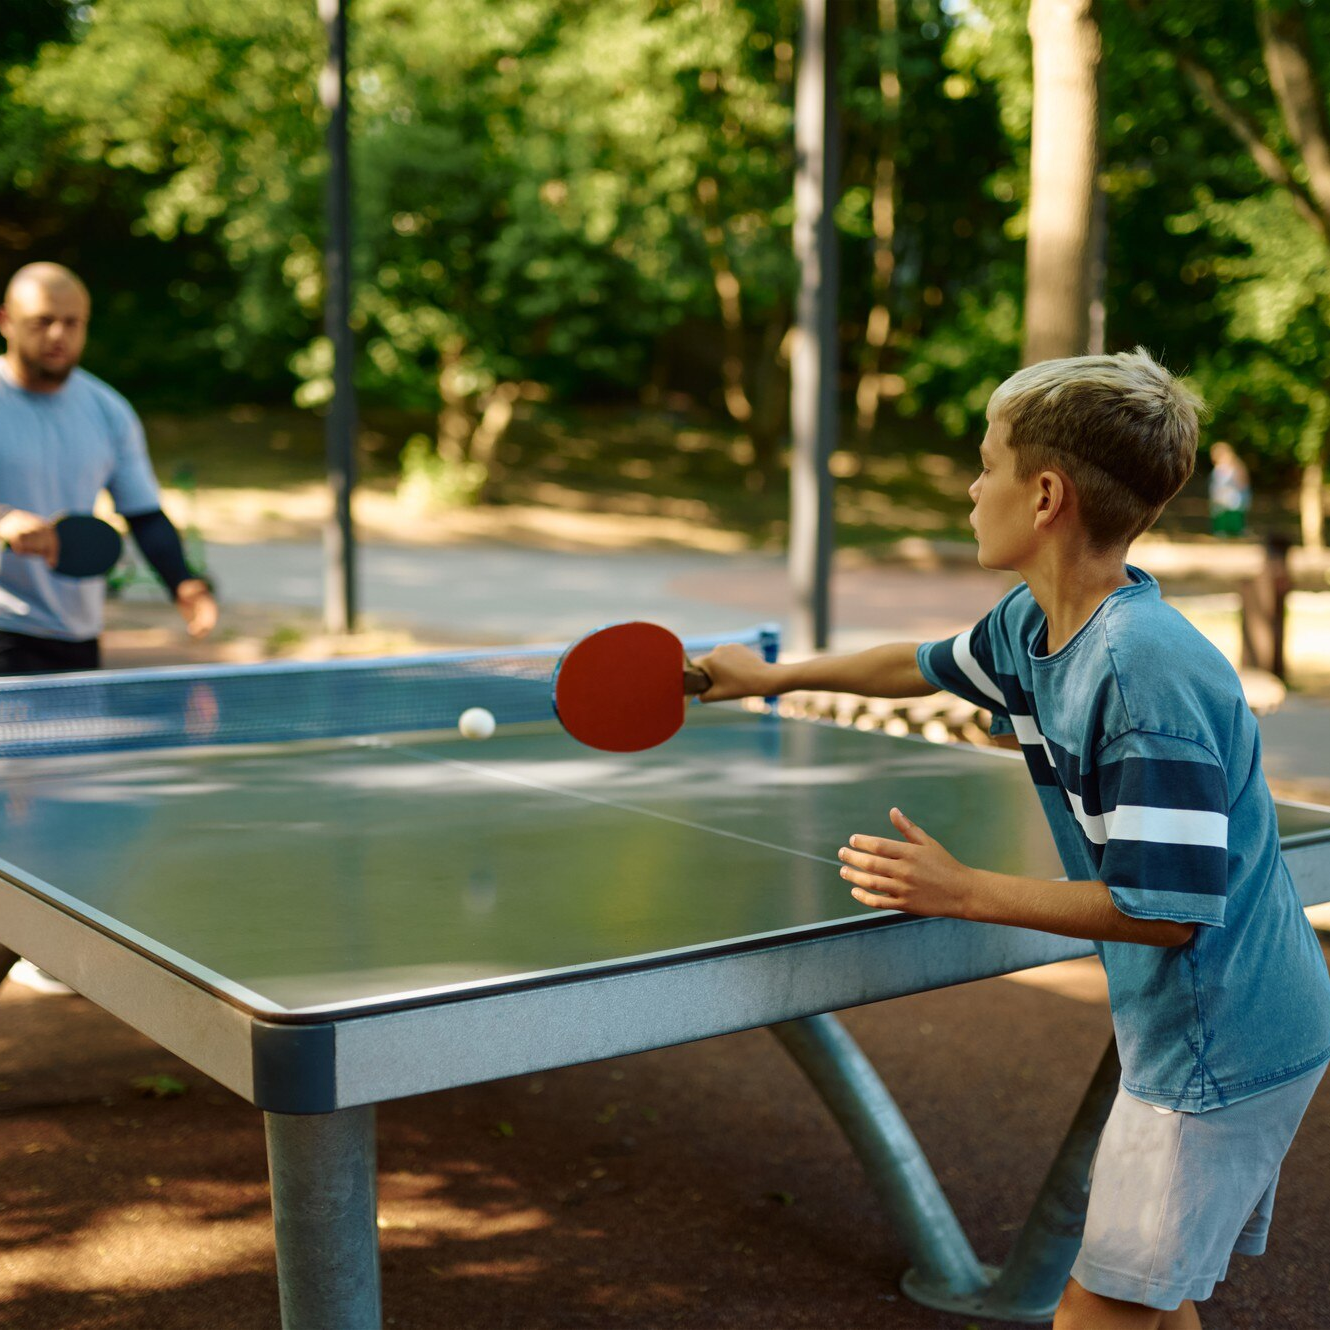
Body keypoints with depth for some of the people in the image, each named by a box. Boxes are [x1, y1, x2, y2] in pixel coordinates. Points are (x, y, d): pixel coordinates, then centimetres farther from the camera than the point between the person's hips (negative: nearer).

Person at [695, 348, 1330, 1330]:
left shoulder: (1147, 670, -28)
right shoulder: (1033, 624, 1)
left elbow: (1167, 907, -28)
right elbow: (927, 665, 23)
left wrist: (963, 892, -23)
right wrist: (776, 676, 32)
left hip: (1227, 1051, -9)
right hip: (1195, 1030, 9)